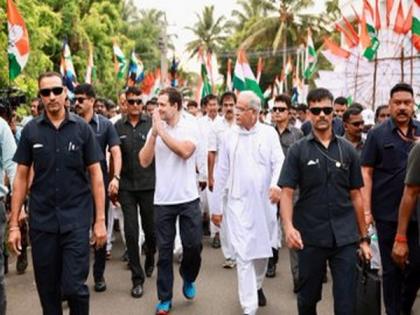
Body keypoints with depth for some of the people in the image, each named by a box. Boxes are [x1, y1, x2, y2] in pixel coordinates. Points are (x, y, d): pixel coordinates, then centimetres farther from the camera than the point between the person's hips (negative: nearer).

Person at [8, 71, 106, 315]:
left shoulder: (82, 128, -1)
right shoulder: (30, 130, 3)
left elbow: (96, 174, 0)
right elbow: (21, 177, 5)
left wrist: (100, 220, -5)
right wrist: (14, 224, 1)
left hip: (76, 220, -2)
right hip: (42, 221, 2)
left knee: (73, 286, -6)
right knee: (47, 289, 10)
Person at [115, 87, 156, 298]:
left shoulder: (151, 123, -2)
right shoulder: (118, 126, 4)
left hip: (149, 184, -1)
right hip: (126, 187, 1)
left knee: (150, 228, 11)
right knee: (131, 232, 0)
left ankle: (150, 259, 41)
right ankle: (137, 277, 10)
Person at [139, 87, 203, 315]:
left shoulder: (191, 127, -4)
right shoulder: (155, 129, 2)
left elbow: (185, 151, -22)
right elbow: (144, 161, -5)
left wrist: (162, 131, -19)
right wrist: (154, 133, -13)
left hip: (188, 198, -1)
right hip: (163, 200, 2)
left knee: (193, 245, 3)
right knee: (164, 250, 6)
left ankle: (188, 278, 34)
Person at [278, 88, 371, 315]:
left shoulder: (347, 150, 6)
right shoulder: (298, 150, 1)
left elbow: (355, 196, 9)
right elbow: (286, 192, -6)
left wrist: (364, 237, 8)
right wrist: (288, 226, -23)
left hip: (345, 237, 1)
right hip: (310, 237, -1)